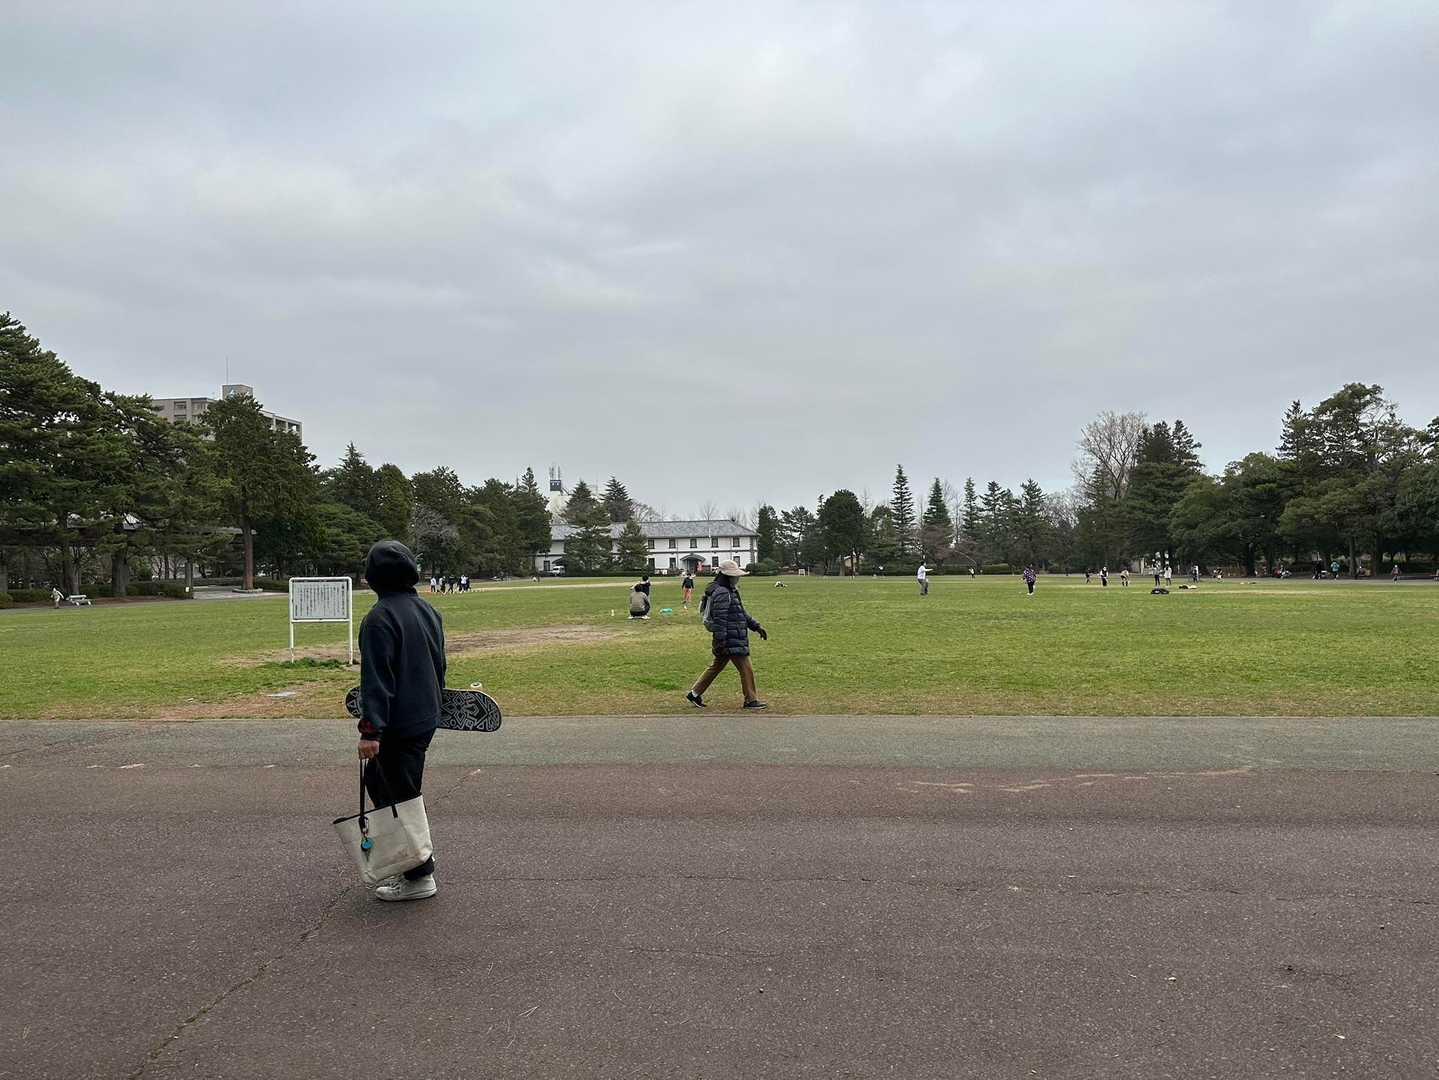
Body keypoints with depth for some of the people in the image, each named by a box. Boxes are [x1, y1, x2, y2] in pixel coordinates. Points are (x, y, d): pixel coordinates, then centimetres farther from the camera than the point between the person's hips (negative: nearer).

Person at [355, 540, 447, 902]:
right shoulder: (428, 610, 8)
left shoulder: (379, 618, -17)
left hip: (399, 725, -9)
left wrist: (371, 729, -21)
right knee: (377, 778, 23)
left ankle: (419, 877, 9)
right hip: (426, 719, 9)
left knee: (400, 797, 1)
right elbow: (439, 665, 17)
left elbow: (376, 679, -22)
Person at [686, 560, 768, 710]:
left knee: (716, 667, 16)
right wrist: (721, 642, -24)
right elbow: (719, 620, -22)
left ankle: (694, 694, 21)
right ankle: (751, 700, 7)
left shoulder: (731, 591, 17)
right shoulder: (722, 593, -17)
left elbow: (742, 613, 25)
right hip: (730, 641, -11)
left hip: (735, 639, 11)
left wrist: (756, 627, 22)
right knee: (746, 669, -2)